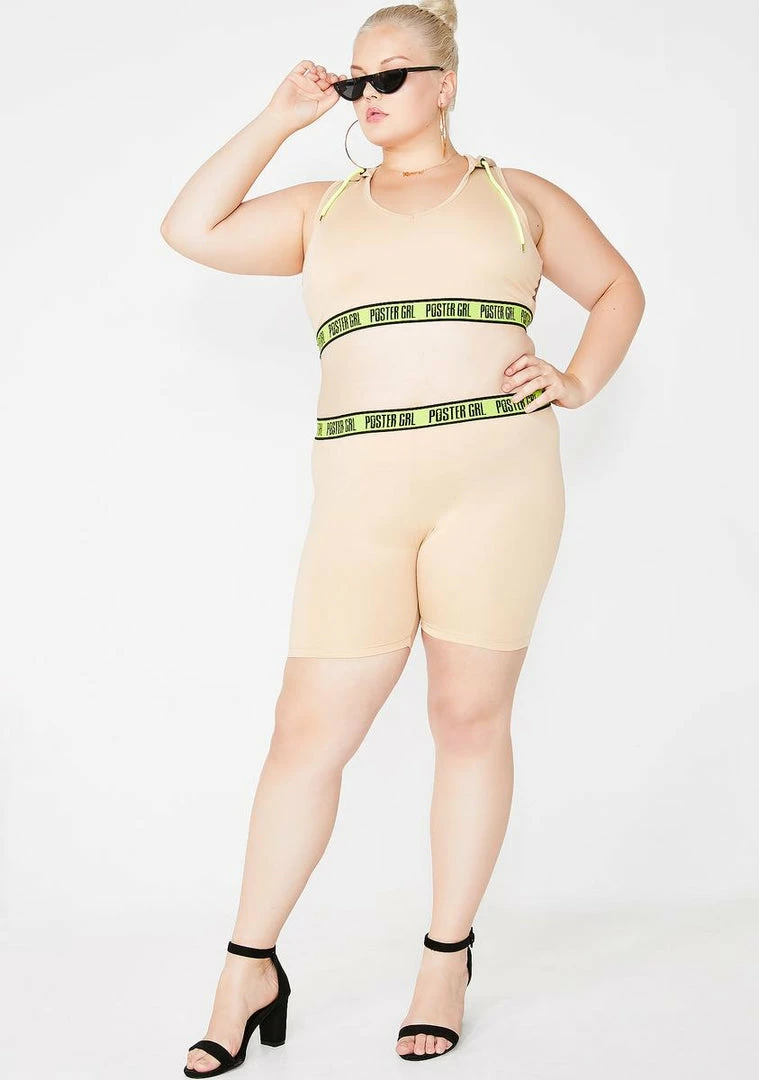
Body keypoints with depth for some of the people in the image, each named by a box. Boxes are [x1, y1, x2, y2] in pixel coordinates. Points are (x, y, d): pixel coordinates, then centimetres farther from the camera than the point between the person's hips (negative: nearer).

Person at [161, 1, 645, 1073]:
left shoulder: (517, 194, 15)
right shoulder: (323, 209, 19)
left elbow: (618, 287, 22)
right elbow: (191, 231, 8)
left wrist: (578, 382, 5)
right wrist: (279, 119, 9)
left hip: (498, 476, -1)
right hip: (365, 492, 2)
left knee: (471, 717, 3)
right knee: (309, 732, -1)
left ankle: (447, 962, 18)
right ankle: (250, 972, 12)